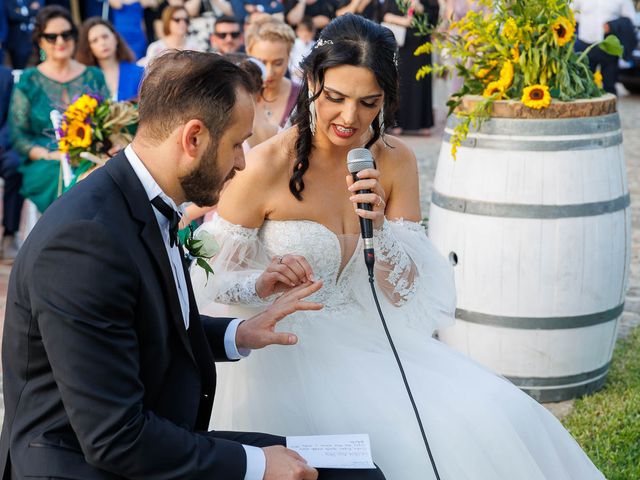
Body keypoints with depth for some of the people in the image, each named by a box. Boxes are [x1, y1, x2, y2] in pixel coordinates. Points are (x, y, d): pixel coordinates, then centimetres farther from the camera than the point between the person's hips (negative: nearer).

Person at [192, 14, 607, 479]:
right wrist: (262, 283, -29)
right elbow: (210, 280, -7)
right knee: (398, 440, -27)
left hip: (366, 337, 4)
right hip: (287, 347, -4)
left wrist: (380, 224, -18)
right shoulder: (266, 166, -14)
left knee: (499, 417, -14)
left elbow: (406, 296, 0)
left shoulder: (396, 161, -1)